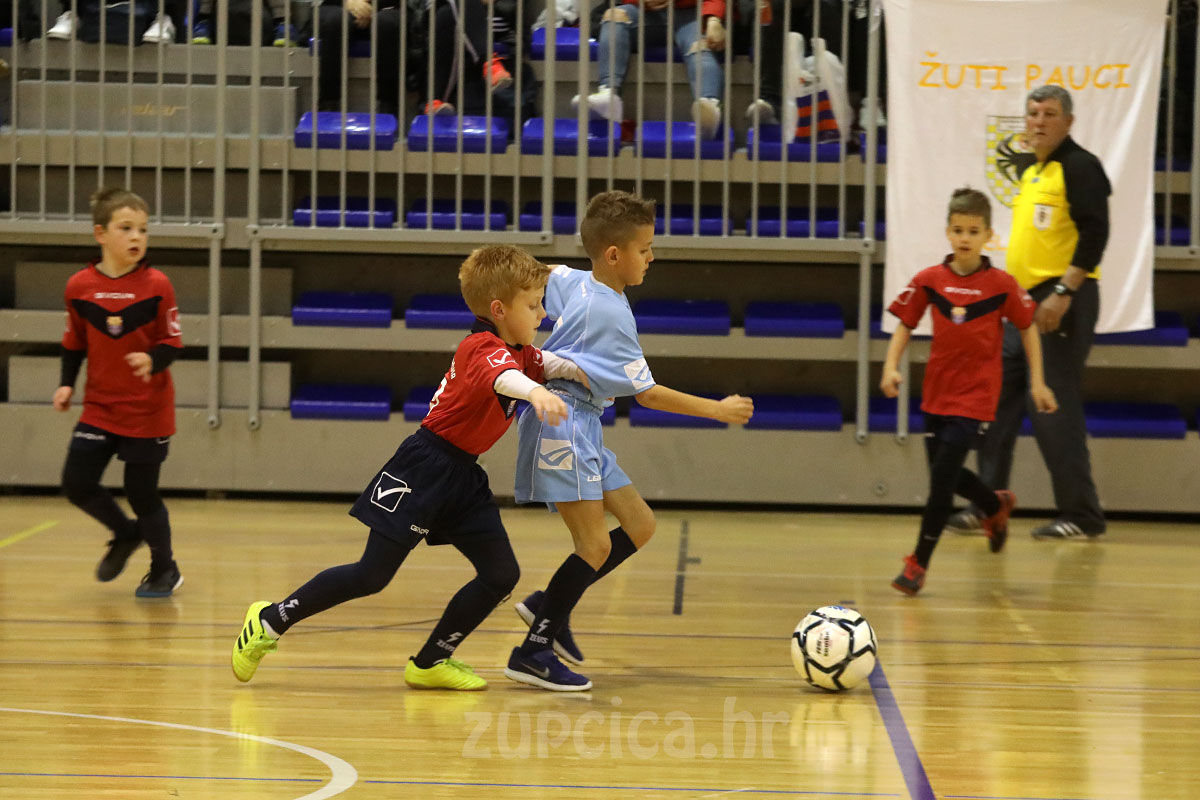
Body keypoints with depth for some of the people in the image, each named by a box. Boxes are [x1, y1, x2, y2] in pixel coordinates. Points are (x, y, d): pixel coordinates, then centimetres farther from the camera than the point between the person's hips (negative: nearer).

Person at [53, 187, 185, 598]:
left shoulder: (156, 285, -11)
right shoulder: (79, 286, -3)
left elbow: (172, 343, -6)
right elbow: (74, 343, 10)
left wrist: (153, 360, -25)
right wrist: (67, 383, -1)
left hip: (148, 411, -3)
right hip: (99, 407, 3)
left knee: (142, 494, 2)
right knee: (76, 483, -2)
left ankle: (164, 570, 25)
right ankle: (126, 535, 27)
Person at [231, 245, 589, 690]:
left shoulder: (518, 351, 8)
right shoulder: (484, 348, -20)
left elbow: (550, 364, 26)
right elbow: (501, 376, -43)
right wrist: (536, 392, -64)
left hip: (462, 477, 9)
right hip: (425, 467, -9)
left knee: (501, 575, 1)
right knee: (371, 576, -6)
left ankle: (431, 662, 13)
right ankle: (270, 621, 9)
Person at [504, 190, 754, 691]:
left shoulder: (571, 281, 5)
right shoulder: (612, 315, -18)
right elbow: (648, 394, -14)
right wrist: (719, 410, -8)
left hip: (583, 429, 10)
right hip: (561, 427, -10)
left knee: (640, 525, 10)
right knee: (596, 546, -13)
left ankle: (549, 606, 17)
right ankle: (534, 652, -6)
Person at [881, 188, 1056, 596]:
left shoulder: (1001, 284, -8)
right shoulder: (929, 280, -3)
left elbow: (1028, 328, 3)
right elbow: (905, 325, 6)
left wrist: (1037, 382, 2)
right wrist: (891, 367, -9)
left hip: (975, 397, -4)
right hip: (937, 391, 4)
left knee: (942, 476, -12)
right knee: (946, 474, 15)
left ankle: (919, 563, -3)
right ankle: (997, 506, 46)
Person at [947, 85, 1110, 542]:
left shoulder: (1079, 167, -9)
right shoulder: (1027, 170, 17)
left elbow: (1095, 233, -17)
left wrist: (1064, 293, -23)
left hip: (1061, 303, -9)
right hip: (1024, 302, 9)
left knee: (1054, 410, -8)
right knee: (997, 403, 7)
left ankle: (1082, 517, -1)